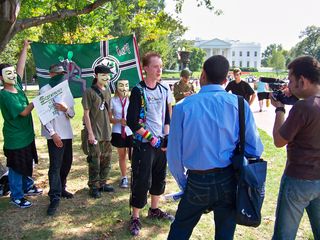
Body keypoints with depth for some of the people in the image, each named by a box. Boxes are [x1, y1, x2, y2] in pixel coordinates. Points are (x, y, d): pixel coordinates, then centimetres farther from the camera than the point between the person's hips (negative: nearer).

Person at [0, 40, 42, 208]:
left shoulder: (17, 87, 2)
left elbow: (21, 67, 5)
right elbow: (23, 112, -20)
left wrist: (25, 48, 6)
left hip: (27, 135, 8)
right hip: (15, 140, -8)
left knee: (27, 165, 21)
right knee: (16, 168, 5)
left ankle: (27, 187, 39)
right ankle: (16, 196, 18)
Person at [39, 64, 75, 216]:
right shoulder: (45, 90, -3)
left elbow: (72, 114, 9)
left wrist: (66, 108, -14)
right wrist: (53, 133, -17)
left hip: (67, 133, 6)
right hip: (54, 135, -6)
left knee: (66, 163, 12)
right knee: (55, 166, -8)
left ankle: (61, 189, 28)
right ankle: (54, 198, -4)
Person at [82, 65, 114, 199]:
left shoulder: (107, 91, 10)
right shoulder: (90, 92, -10)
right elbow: (86, 113, -10)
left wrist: (109, 128, 13)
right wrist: (90, 133, -14)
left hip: (106, 132, 7)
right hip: (94, 132, -7)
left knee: (106, 159, 14)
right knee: (95, 161, 0)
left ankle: (102, 183, 28)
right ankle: (94, 187, 14)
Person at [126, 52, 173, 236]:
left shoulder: (163, 90, 8)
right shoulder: (138, 91, -12)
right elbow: (132, 122, -16)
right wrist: (152, 139, -15)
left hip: (161, 143, 6)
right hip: (144, 144, -6)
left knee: (160, 178, 16)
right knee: (141, 181, -2)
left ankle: (154, 210, 35)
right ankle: (135, 218, 14)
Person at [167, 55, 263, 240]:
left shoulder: (183, 107, -10)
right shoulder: (239, 104, -7)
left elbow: (174, 154, -6)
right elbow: (256, 149, -4)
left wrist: (184, 183, 8)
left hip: (197, 182, -1)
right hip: (229, 181, 2)